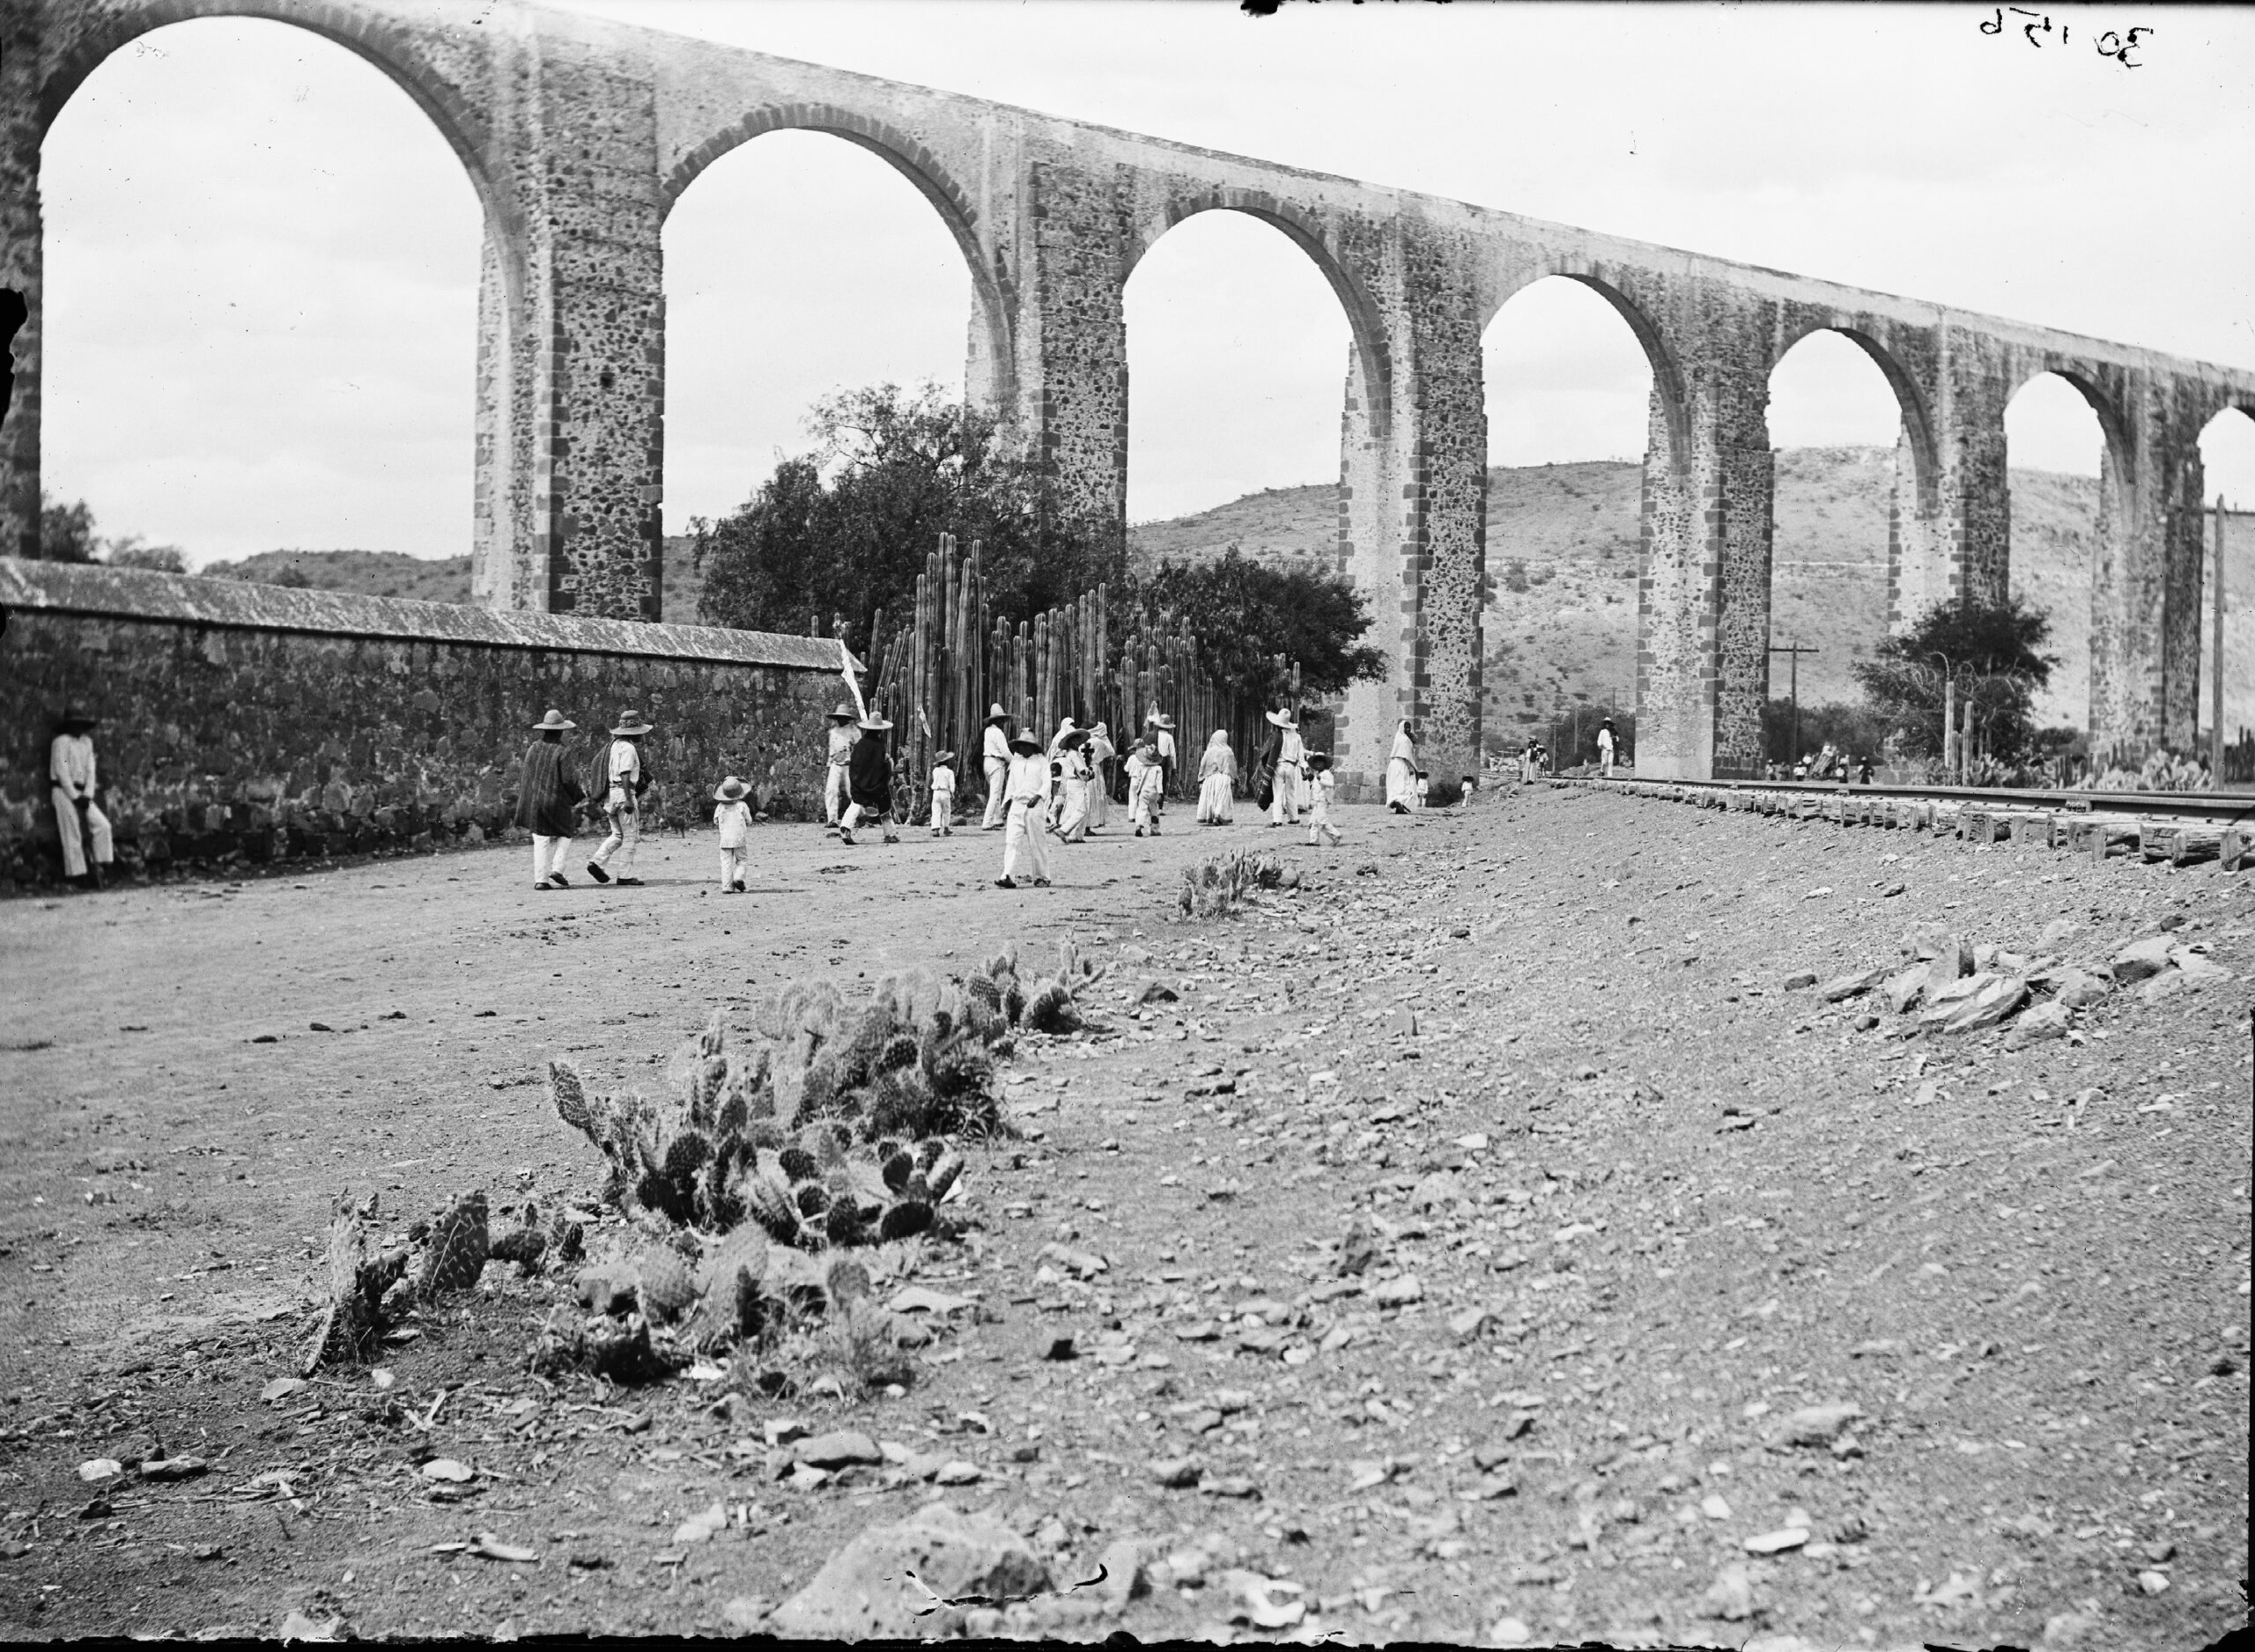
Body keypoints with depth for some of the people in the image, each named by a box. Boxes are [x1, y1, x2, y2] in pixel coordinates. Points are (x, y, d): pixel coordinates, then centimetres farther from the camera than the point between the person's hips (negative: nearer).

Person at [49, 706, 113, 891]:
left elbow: (90, 771, 9)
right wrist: (75, 796, -15)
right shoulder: (61, 742, -9)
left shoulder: (87, 742, 12)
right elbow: (62, 772, -13)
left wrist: (87, 795, -4)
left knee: (102, 825, -5)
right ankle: (78, 875, -3)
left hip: (81, 794, 6)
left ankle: (99, 867, 1)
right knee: (73, 834, -6)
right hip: (64, 792, -6)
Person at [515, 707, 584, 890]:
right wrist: (581, 793, 5)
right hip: (556, 801, -4)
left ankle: (540, 879, 2)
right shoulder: (561, 752, -13)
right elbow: (568, 780, -14)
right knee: (563, 836, 16)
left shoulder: (533, 748, 3)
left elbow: (523, 775, 9)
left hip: (532, 803, 4)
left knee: (540, 841, 7)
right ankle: (557, 869, 0)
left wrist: (525, 797, 22)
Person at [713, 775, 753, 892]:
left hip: (725, 839, 1)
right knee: (740, 861, 12)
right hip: (739, 839, -1)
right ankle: (738, 878, -12)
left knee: (726, 863, 3)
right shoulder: (742, 806, -5)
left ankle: (727, 887, -4)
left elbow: (716, 821, 11)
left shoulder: (720, 807, -1)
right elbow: (749, 822, 4)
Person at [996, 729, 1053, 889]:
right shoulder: (1015, 762, 15)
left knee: (1037, 843, 1)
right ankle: (1008, 877, -16)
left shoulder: (1042, 762, 2)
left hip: (1035, 805, -4)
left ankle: (1042, 877, 12)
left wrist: (1038, 796, -20)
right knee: (1012, 840, -9)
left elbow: (1046, 783, -4)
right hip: (1017, 804, 4)